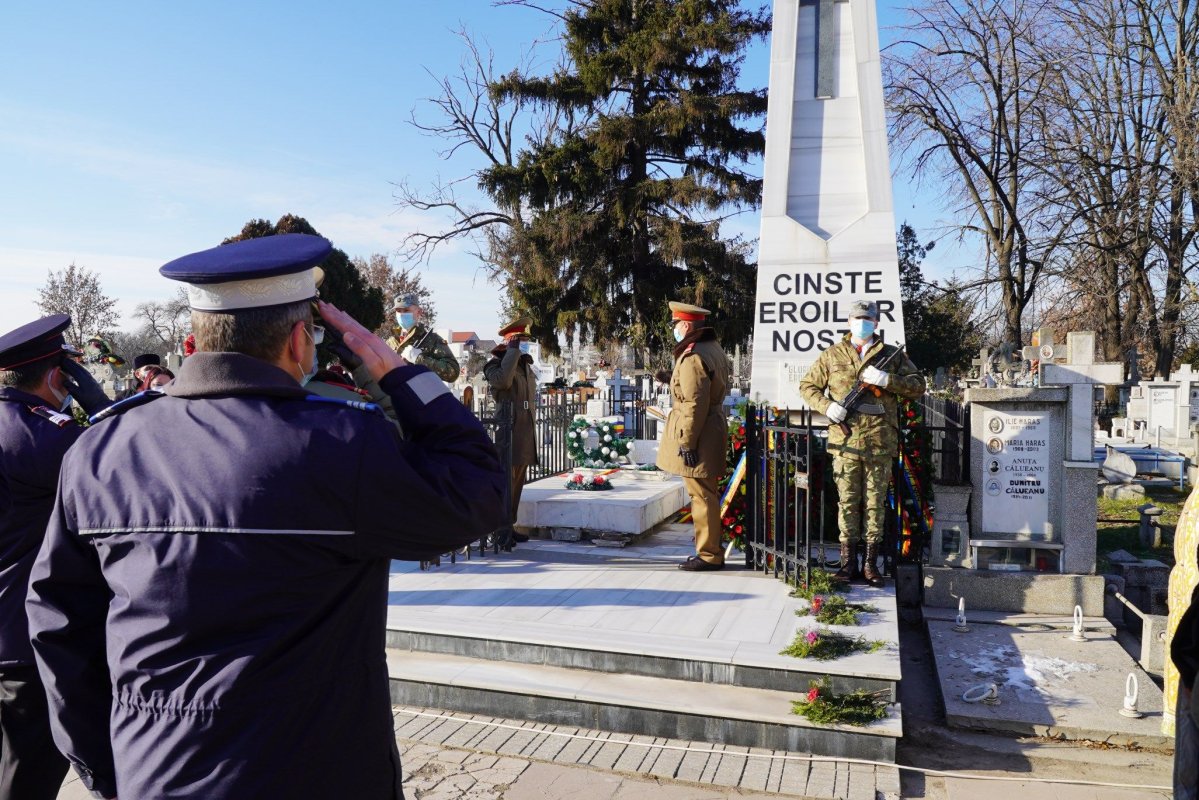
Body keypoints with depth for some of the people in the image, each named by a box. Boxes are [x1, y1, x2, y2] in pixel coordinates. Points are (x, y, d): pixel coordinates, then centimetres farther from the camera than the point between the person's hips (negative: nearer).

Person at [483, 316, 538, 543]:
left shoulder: (525, 364, 21)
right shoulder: (495, 363, -5)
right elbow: (502, 380, -30)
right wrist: (512, 352, -21)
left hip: (525, 433, 9)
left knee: (517, 481, 12)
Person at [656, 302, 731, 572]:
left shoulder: (692, 357, -19)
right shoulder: (714, 348, 13)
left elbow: (694, 405, -22)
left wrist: (686, 442, -20)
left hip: (697, 433, -10)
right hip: (713, 427, 11)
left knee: (702, 495, -3)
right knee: (706, 494, 16)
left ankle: (709, 555, 5)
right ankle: (710, 550, 26)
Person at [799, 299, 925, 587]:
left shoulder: (891, 355, 10)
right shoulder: (832, 355, 10)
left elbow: (918, 386, 6)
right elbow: (807, 386, 13)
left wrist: (887, 379, -10)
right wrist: (827, 406, -5)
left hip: (880, 443, 0)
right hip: (845, 442, 0)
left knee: (876, 503, 6)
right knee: (847, 501, 4)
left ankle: (871, 563, 15)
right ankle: (848, 561, 12)